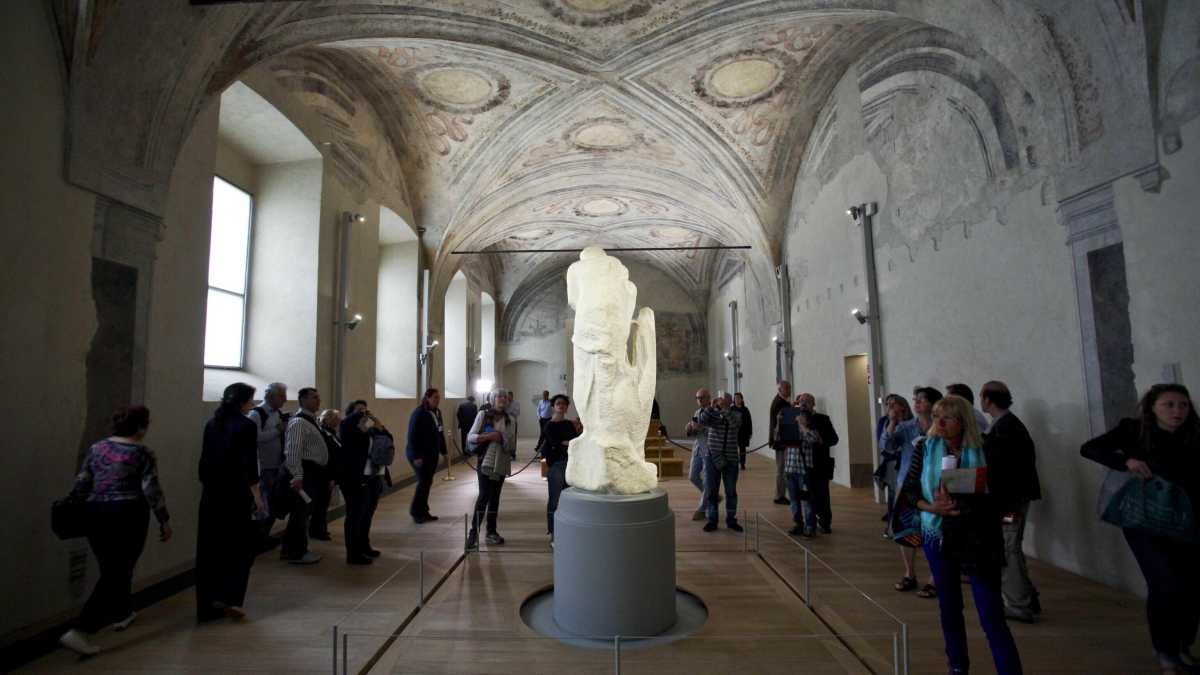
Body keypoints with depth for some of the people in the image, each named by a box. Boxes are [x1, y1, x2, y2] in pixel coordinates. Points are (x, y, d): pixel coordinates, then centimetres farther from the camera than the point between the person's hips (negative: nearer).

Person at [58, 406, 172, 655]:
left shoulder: (96, 448, 7)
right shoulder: (142, 453, -9)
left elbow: (81, 485, 8)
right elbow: (151, 491, -10)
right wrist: (164, 520, -2)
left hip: (95, 513, 7)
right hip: (127, 515, -7)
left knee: (109, 569, 20)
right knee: (119, 572, 1)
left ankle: (122, 613, 36)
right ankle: (80, 631, -6)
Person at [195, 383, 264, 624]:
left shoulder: (212, 424, 8)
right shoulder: (246, 426, -12)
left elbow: (204, 461, 11)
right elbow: (249, 465, -14)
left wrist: (205, 488, 19)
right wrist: (257, 496, -8)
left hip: (211, 493, 6)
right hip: (235, 493, -6)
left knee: (209, 548, 12)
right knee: (240, 547, 7)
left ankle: (207, 606, 19)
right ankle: (227, 597, -1)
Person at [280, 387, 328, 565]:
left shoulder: (312, 420, 16)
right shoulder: (298, 421, -16)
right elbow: (293, 451, -23)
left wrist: (323, 472, 20)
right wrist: (297, 475, -27)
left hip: (313, 471, 10)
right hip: (304, 471, -10)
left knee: (304, 511, 17)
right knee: (300, 511, -2)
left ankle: (296, 549, 28)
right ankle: (295, 553, 8)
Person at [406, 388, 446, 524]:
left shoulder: (437, 412, 8)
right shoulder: (418, 413, -15)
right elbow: (412, 436, -18)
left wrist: (443, 450, 8)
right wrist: (416, 456, -21)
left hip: (432, 454, 7)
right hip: (420, 455, -7)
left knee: (428, 482, 11)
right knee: (423, 482, -6)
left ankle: (423, 512, 22)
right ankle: (415, 512, 9)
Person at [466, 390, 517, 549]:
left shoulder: (510, 420, 8)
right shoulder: (483, 415, 1)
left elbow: (511, 445, 2)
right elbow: (470, 437, -4)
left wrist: (500, 437, -15)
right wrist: (488, 436, -17)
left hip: (501, 463, 3)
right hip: (485, 460, -3)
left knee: (494, 497, 11)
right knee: (484, 495, -12)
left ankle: (491, 531, 22)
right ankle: (474, 532, -2)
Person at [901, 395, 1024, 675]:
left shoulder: (982, 450, -8)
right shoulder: (925, 447, -3)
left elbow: (996, 495, -9)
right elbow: (909, 488, 0)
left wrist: (960, 504, -23)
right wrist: (931, 507, -18)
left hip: (978, 538, -2)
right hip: (939, 536, 3)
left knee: (992, 615, -5)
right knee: (949, 607, 16)